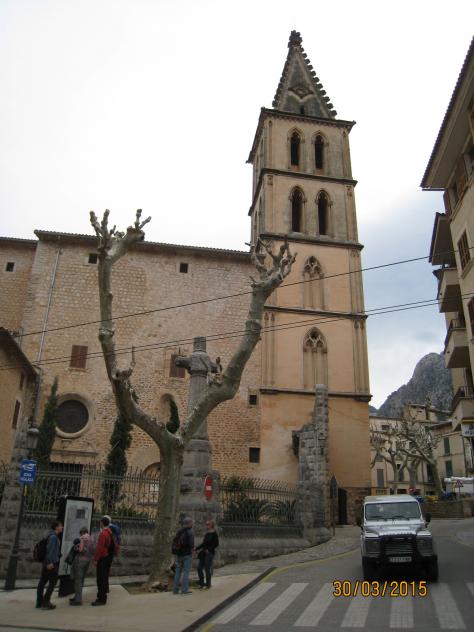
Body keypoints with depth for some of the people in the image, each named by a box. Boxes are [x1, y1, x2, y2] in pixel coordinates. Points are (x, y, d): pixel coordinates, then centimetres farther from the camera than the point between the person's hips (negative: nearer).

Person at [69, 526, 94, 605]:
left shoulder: (82, 538, -10)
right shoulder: (90, 538, 12)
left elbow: (81, 550, -17)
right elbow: (92, 551, 12)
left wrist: (76, 547, 1)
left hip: (81, 559, -8)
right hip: (88, 560, 8)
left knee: (78, 579, -2)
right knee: (81, 579, 17)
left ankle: (78, 600, 0)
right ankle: (77, 596, 26)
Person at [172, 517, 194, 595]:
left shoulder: (178, 531, 6)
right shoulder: (190, 532, -13)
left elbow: (174, 541, 8)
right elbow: (191, 544, -18)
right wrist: (191, 548, 2)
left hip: (179, 554, 6)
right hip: (187, 554, -6)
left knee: (178, 572, 12)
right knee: (186, 572, 1)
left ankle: (175, 589, 14)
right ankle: (185, 590, 0)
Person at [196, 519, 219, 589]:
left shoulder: (214, 534, -9)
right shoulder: (206, 533, 13)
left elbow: (216, 544, -14)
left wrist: (209, 549, -19)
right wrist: (196, 548, 12)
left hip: (210, 553, -7)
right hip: (203, 553, 8)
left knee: (207, 569, -3)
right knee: (199, 568, 5)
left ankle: (208, 584, 12)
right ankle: (201, 583, 18)